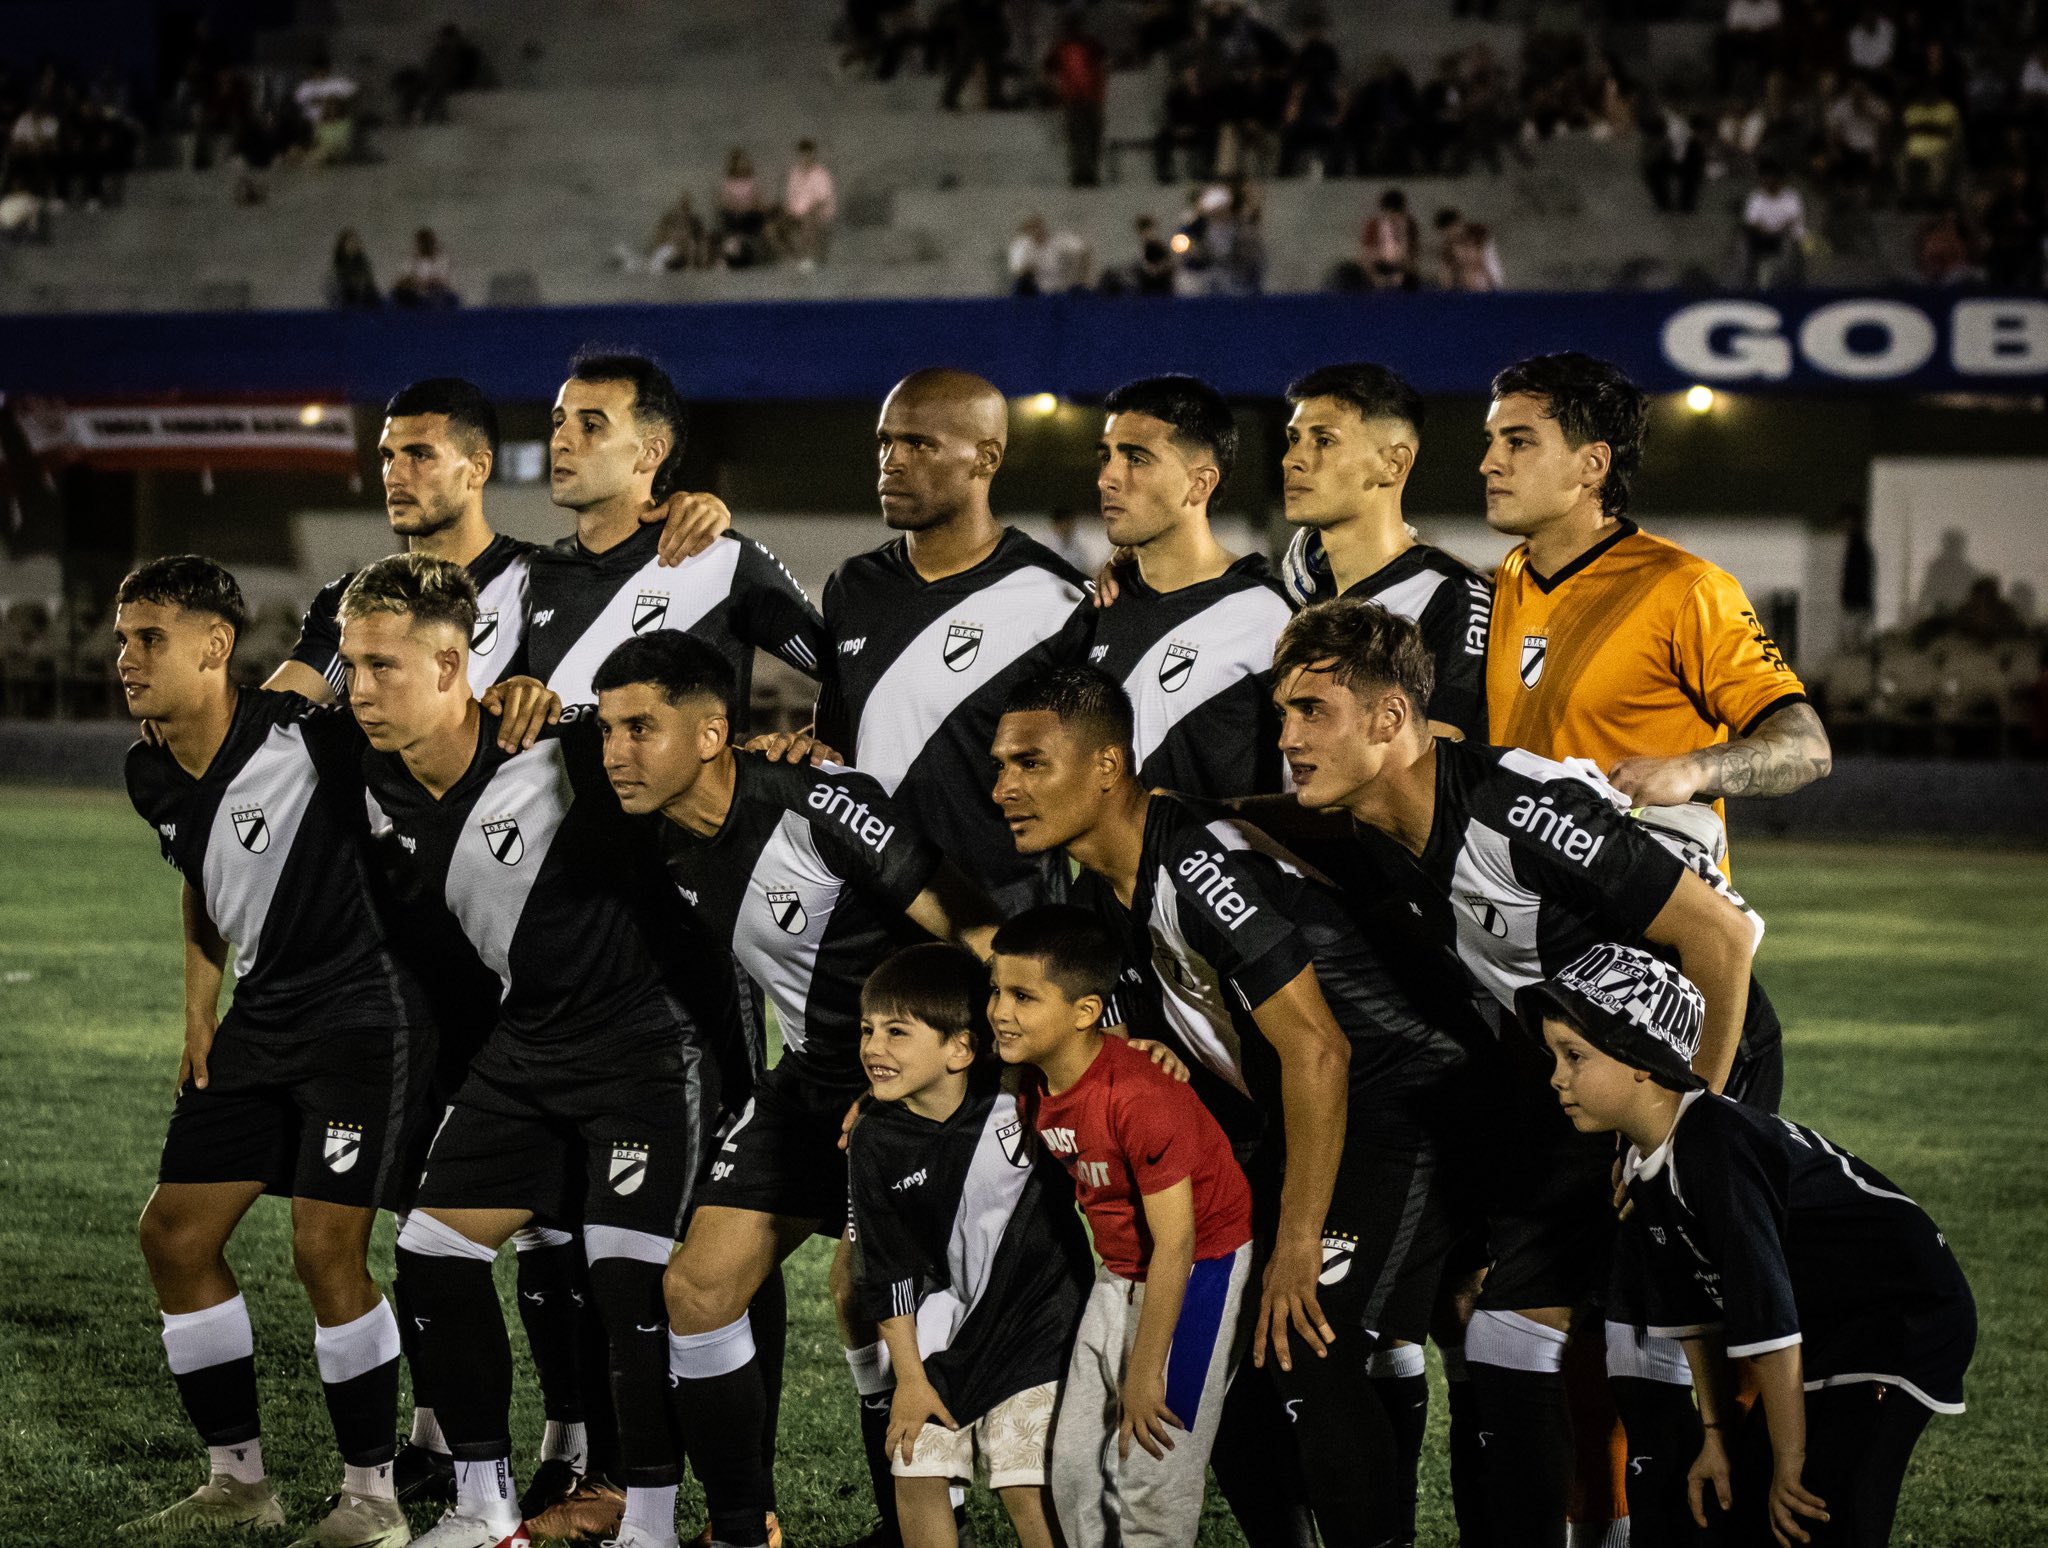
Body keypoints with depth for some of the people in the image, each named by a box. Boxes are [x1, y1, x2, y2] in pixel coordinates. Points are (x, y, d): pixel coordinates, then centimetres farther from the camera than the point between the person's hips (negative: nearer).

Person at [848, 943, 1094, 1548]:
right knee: (916, 1474, 4)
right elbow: (888, 1271, 0)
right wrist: (908, 1374, 0)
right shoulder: (876, 1145, -7)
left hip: (1036, 1316, -4)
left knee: (1028, 1489, -9)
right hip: (944, 1328, 4)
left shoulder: (1024, 1097, -15)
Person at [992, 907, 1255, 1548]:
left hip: (1200, 1269, -8)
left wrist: (1144, 1373, -22)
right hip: (1121, 1275, 8)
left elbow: (1174, 1242, -26)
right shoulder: (1033, 1087, -5)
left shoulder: (1138, 1097, -30)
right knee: (1075, 1470, 7)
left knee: (1151, 1481, -9)